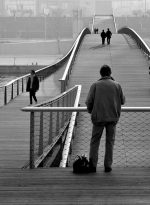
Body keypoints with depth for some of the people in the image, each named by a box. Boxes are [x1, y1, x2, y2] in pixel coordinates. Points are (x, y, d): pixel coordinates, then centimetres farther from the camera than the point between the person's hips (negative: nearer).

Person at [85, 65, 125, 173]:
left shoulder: (95, 85, -3)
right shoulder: (117, 85, 0)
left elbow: (89, 101, -6)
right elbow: (122, 101, 8)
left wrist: (90, 111, 14)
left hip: (98, 117, -1)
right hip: (113, 117, 1)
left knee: (95, 141, 8)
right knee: (110, 141, 9)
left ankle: (93, 163, -5)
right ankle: (108, 165, 7)